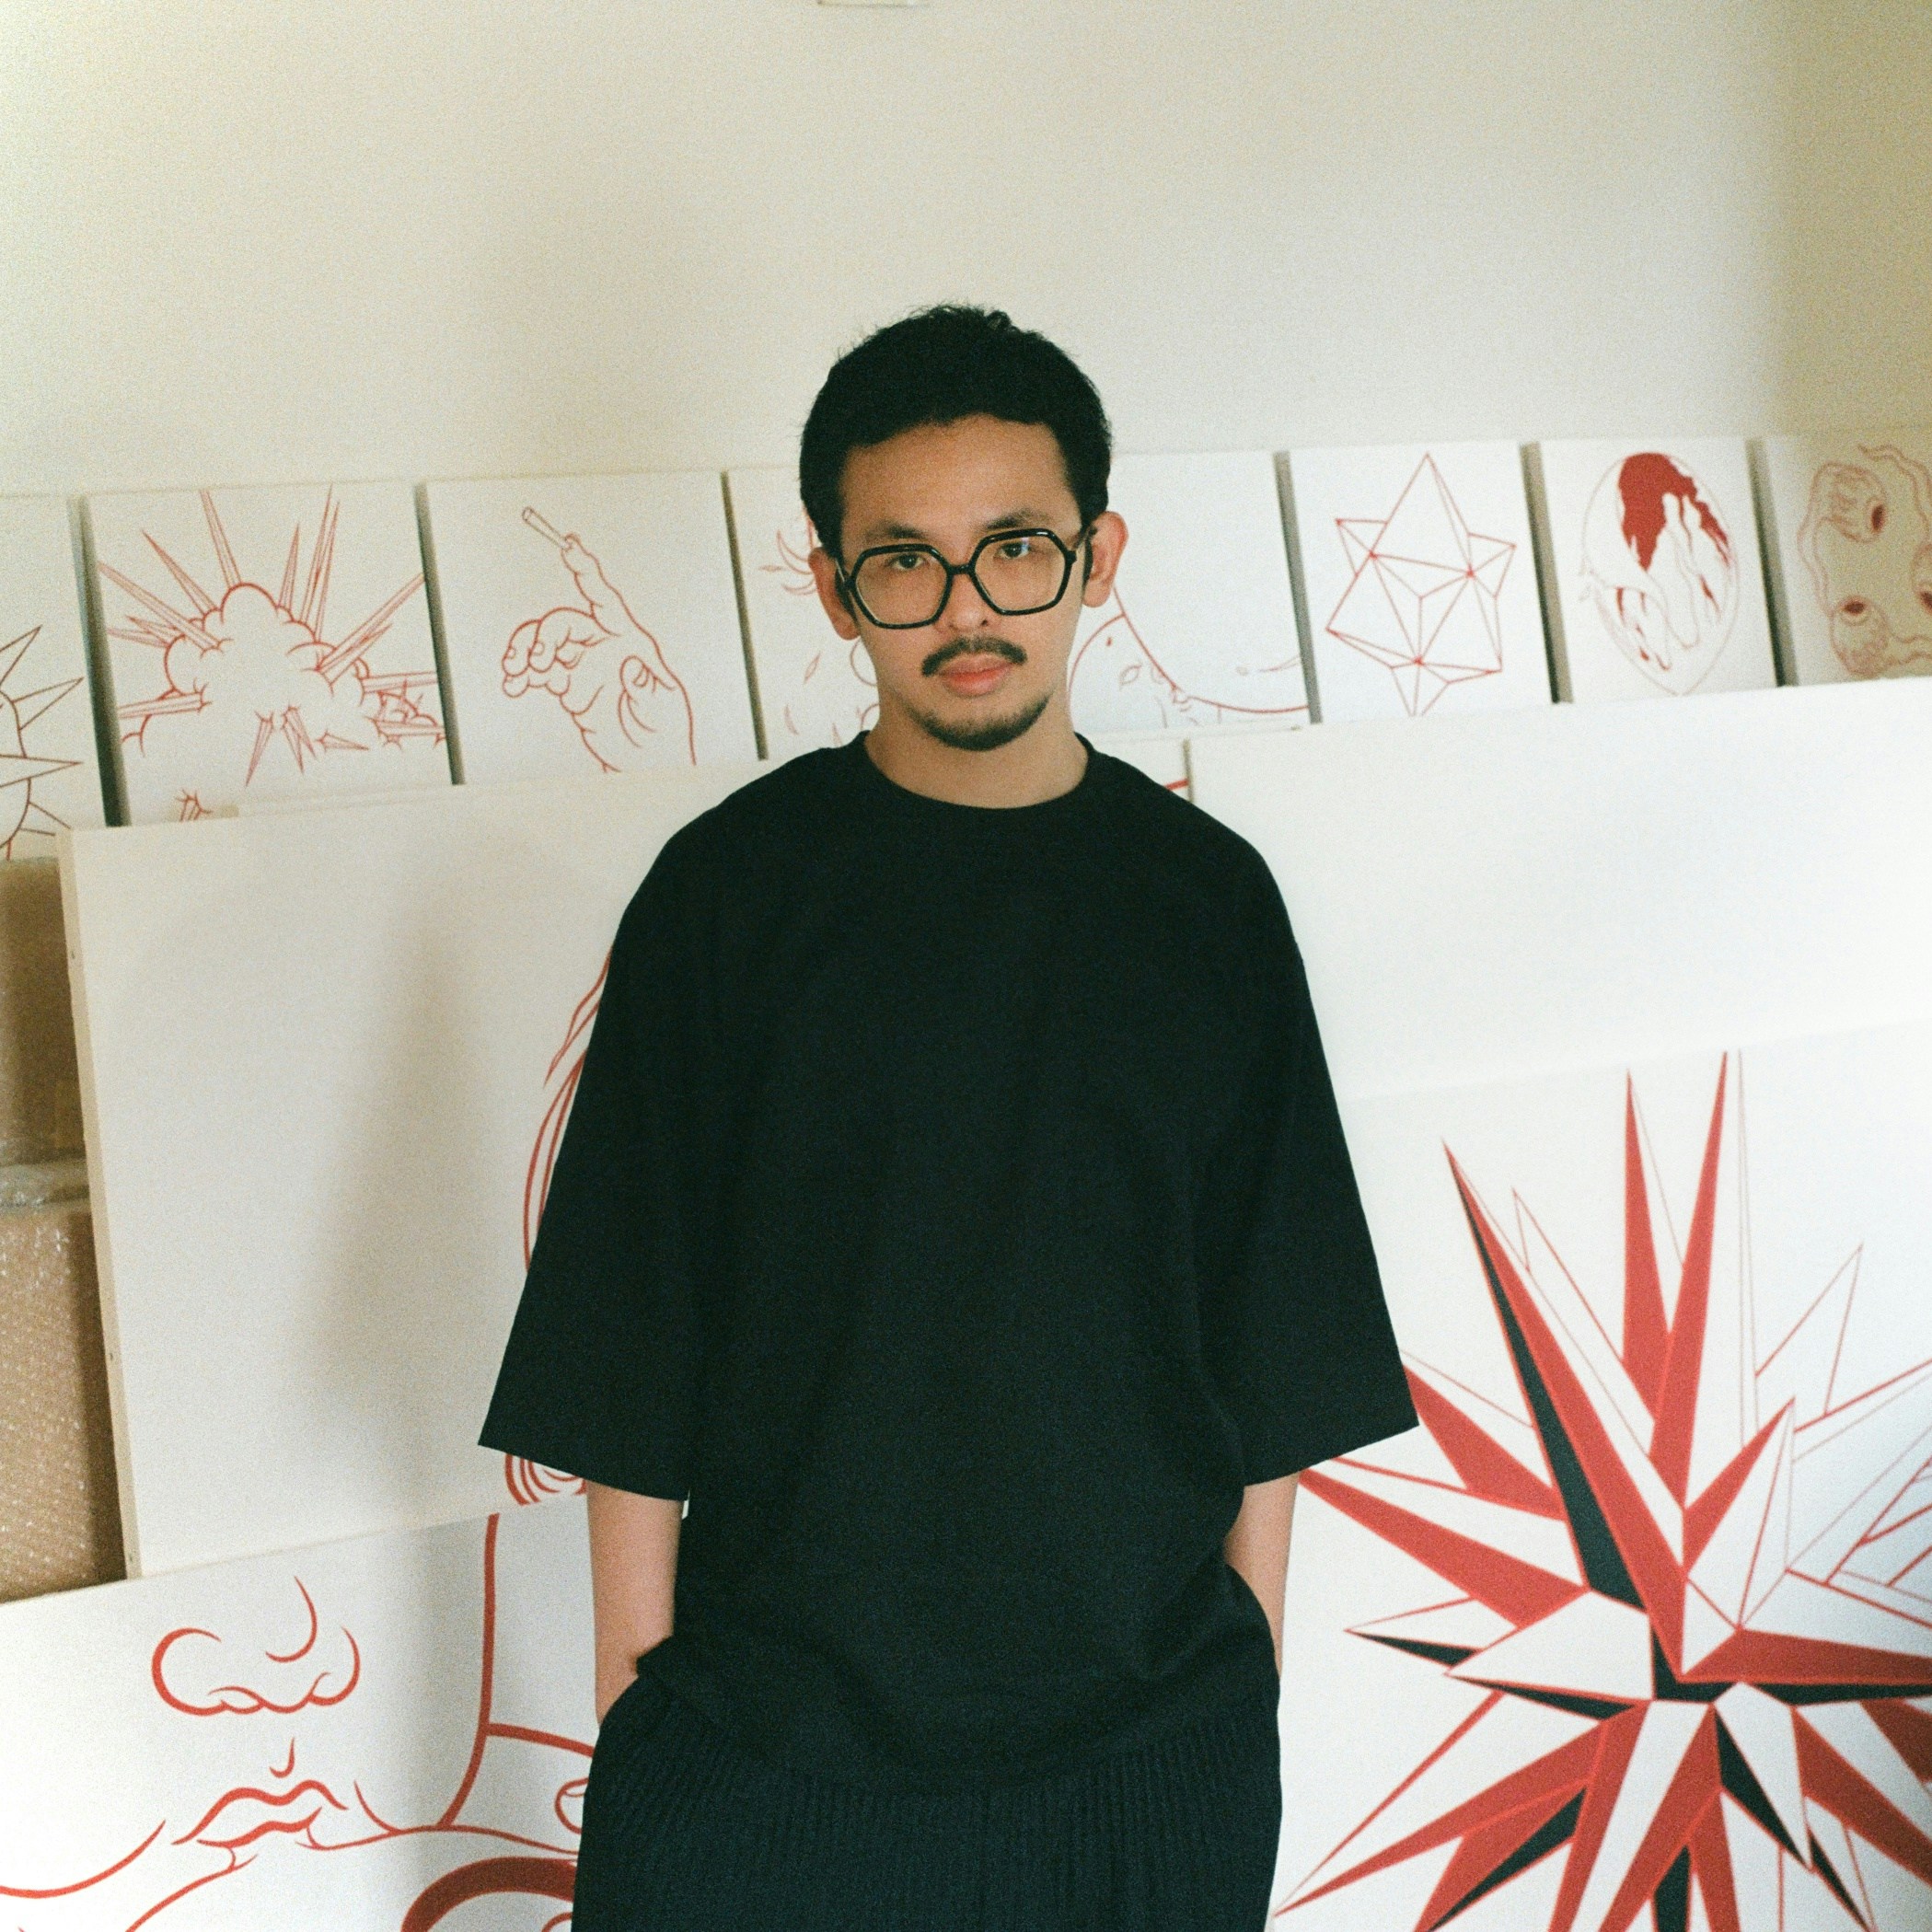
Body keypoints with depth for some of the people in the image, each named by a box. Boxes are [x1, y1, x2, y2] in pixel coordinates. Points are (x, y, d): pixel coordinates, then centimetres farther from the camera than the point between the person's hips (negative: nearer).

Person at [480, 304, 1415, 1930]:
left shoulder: (1206, 897, -1)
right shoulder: (731, 890, -6)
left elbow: (1272, 1359, 5)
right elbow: (632, 1364, -3)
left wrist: (1253, 1665, 6)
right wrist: (637, 1697, -2)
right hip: (771, 1740, -1)